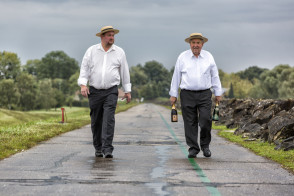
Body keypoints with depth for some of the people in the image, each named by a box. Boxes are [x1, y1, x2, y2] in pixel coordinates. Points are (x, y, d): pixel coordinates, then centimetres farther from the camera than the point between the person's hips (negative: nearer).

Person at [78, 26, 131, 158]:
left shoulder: (119, 52, 7)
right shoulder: (91, 51, 5)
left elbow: (124, 71, 12)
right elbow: (84, 68, 3)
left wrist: (127, 90, 13)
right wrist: (83, 84, -11)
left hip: (111, 91, -1)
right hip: (94, 91, 1)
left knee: (109, 119, -15)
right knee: (96, 121, 6)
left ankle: (107, 149, -19)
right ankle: (98, 148, 21)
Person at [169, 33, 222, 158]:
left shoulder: (208, 57, 9)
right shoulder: (182, 57, 5)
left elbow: (215, 76, 15)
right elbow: (176, 76, 9)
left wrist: (218, 93, 13)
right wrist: (173, 94, 7)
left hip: (205, 94, 0)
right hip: (187, 95, 0)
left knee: (206, 120, -10)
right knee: (190, 123, -1)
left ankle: (205, 145, 9)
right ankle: (193, 149, 8)